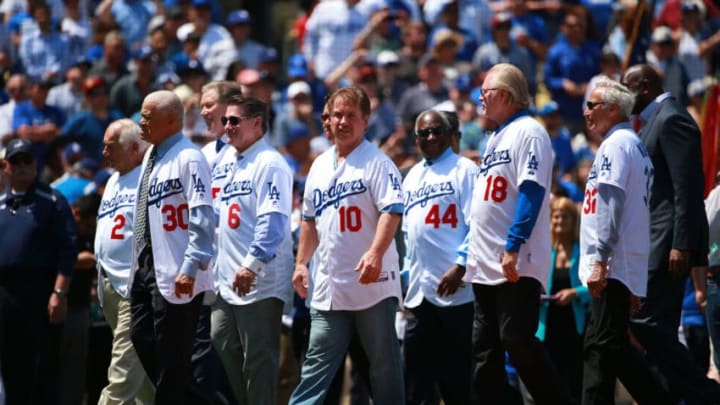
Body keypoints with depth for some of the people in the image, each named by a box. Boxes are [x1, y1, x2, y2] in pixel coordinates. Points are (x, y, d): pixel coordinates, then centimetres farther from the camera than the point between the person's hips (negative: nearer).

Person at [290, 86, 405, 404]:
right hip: (329, 284, 6)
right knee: (316, 363, 4)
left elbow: (391, 211, -18)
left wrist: (376, 253, -30)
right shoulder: (320, 166, 15)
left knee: (384, 363, 1)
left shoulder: (376, 162, -6)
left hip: (372, 282, -6)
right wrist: (301, 263, 19)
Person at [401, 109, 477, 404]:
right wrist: (407, 276, 17)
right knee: (416, 378, 7)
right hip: (419, 292, 7)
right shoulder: (412, 177, 19)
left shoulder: (463, 170, -2)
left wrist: (460, 268, -18)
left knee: (458, 374, -3)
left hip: (456, 290, -7)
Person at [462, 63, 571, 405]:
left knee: (516, 339, -14)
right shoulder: (496, 138, 21)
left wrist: (514, 247, -24)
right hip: (485, 263, 10)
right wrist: (470, 254, 20)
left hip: (516, 264, -10)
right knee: (484, 348, 7)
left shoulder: (528, 132, -8)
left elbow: (532, 191, -18)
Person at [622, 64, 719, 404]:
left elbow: (688, 187, -19)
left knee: (645, 319, -14)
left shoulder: (671, 119, -12)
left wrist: (681, 245, -24)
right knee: (659, 326, 9)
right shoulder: (656, 120, 19)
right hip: (656, 242, 10)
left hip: (669, 240, -10)